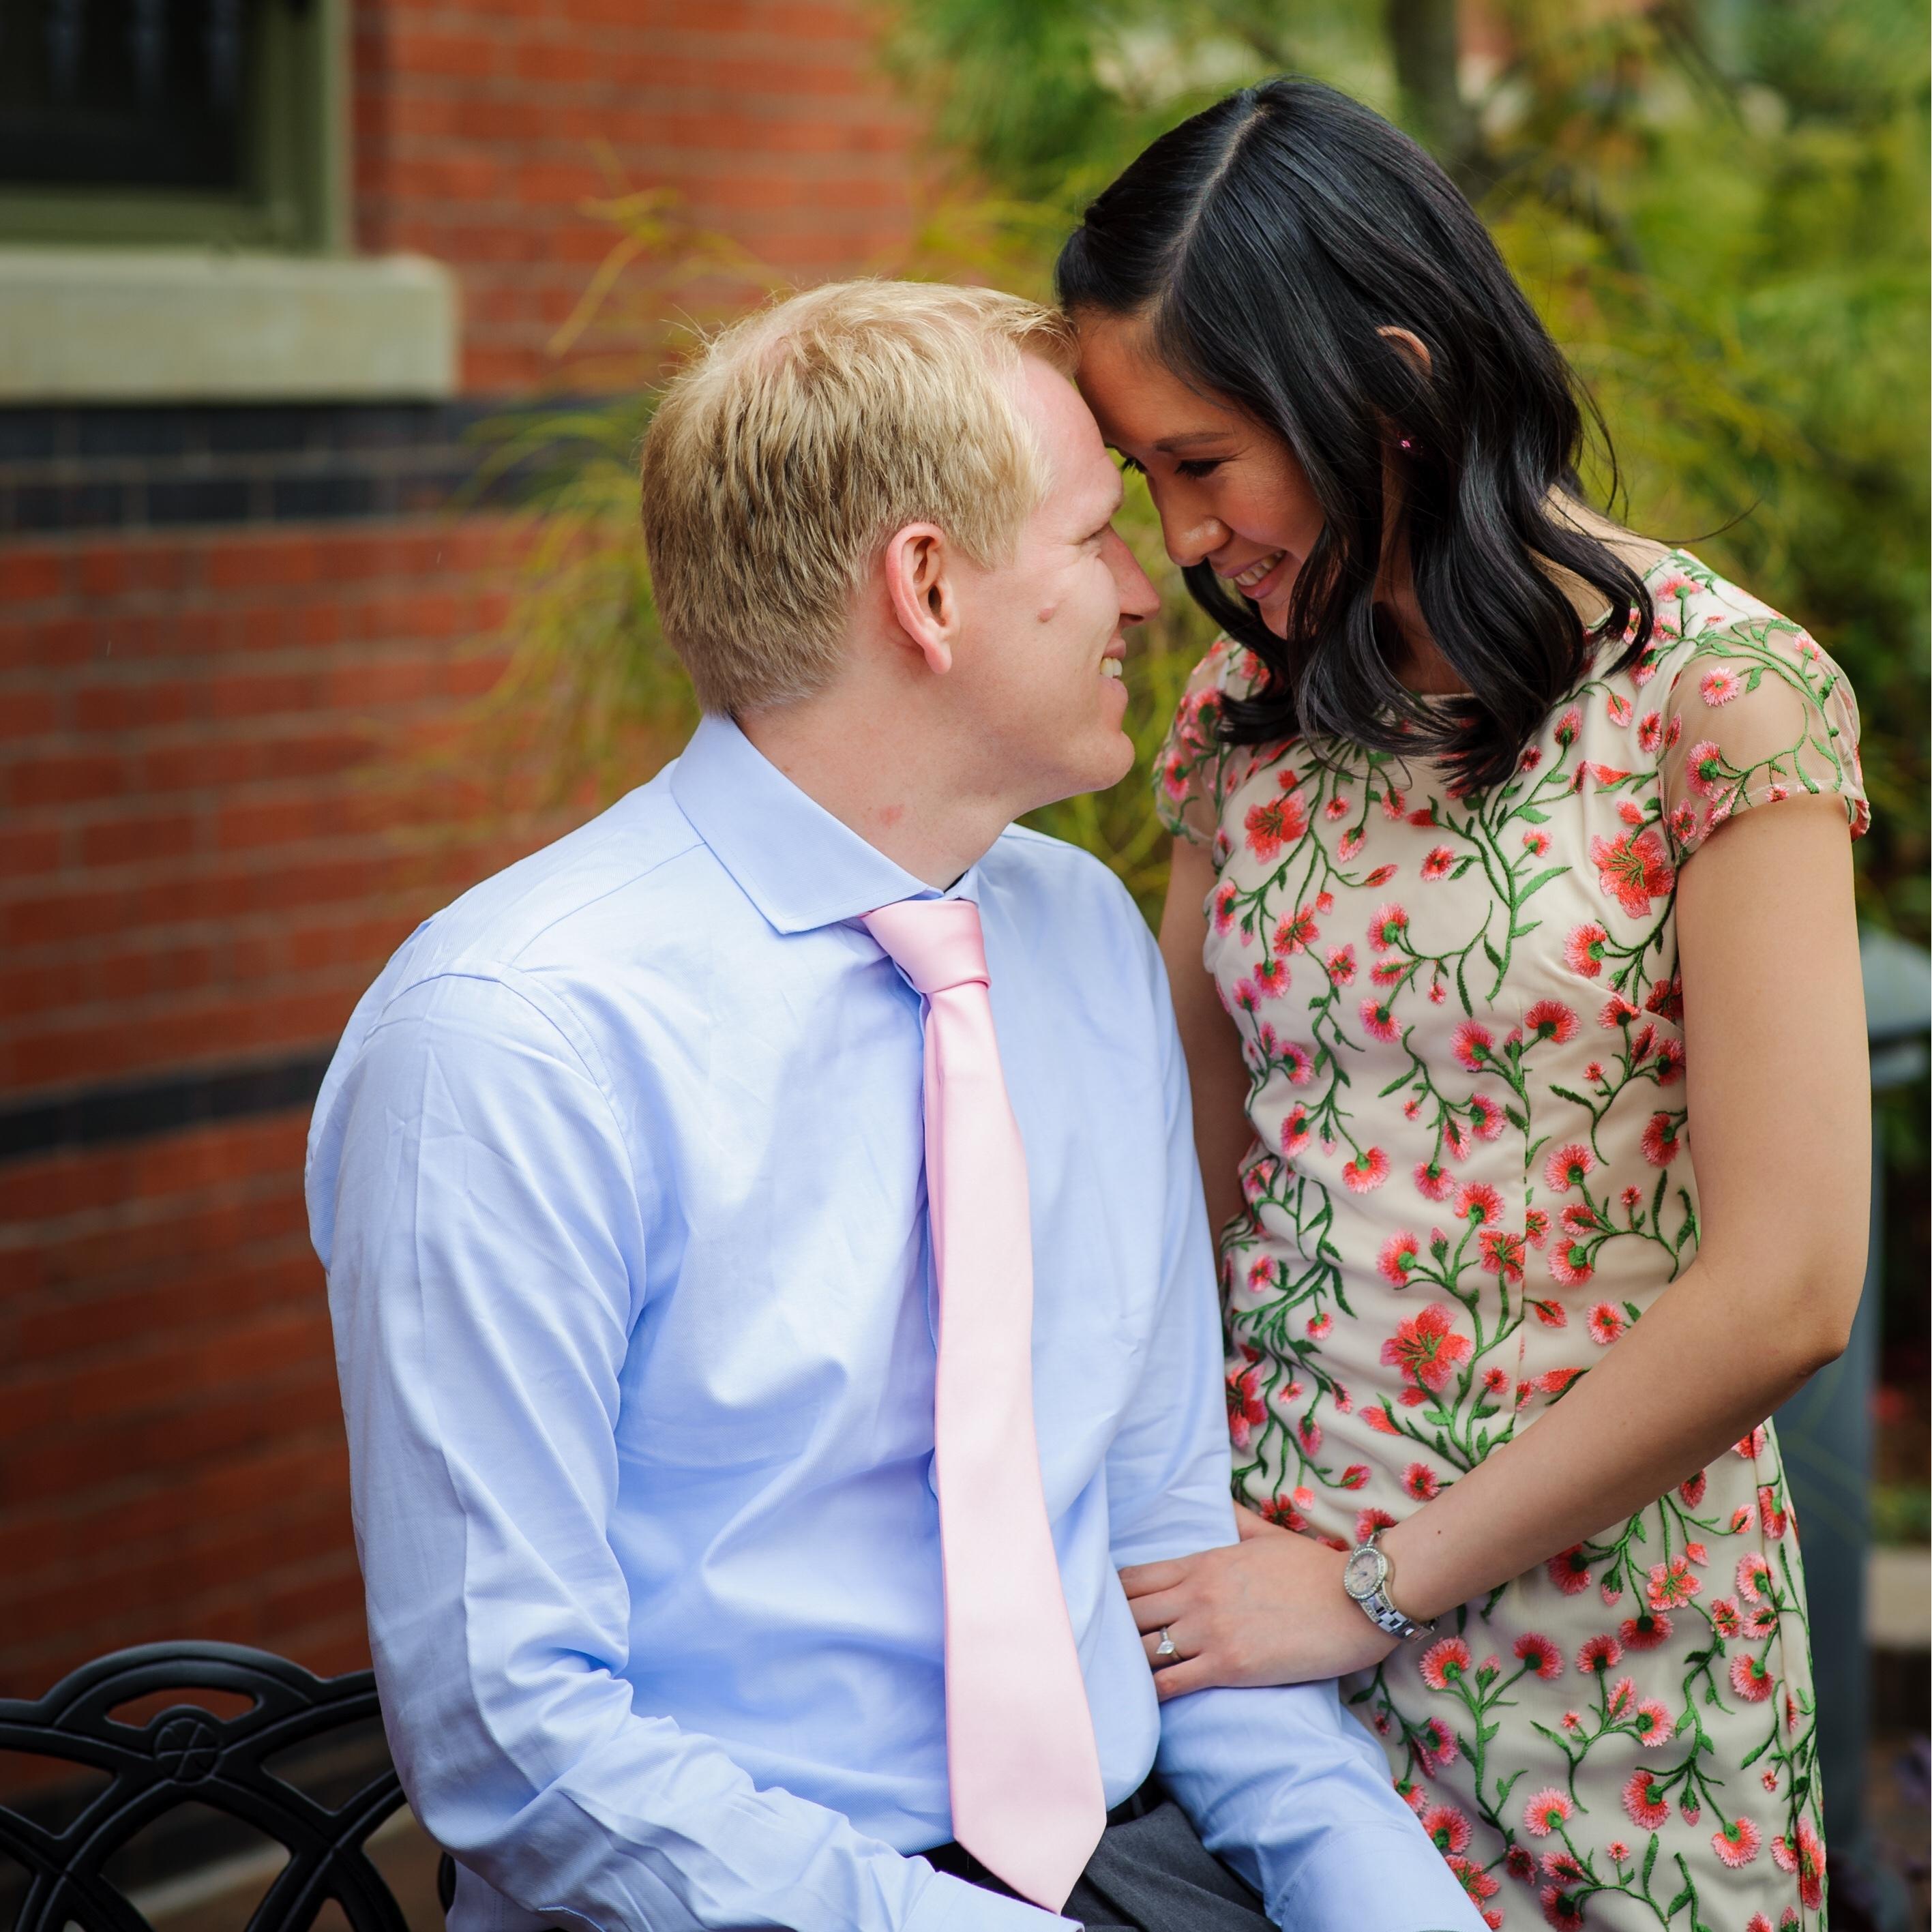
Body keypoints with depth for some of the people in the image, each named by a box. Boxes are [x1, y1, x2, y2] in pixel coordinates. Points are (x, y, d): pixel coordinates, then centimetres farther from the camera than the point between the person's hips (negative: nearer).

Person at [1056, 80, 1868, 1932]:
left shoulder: (1715, 698, -13)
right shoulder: (1249, 716, 5)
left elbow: (1781, 1291, -16)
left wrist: (1379, 1587, -12)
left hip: (1590, 1638, -4)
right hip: (1260, 1580, 4)